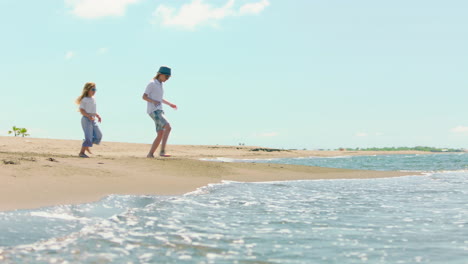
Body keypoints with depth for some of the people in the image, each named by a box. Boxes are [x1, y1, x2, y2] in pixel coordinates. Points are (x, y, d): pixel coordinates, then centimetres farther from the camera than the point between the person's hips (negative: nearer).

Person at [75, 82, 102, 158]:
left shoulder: (93, 99, 14)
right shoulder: (84, 100, -11)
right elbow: (81, 110, -15)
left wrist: (97, 116, 13)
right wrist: (89, 116, -27)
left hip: (93, 120, 8)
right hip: (86, 119, -8)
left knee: (98, 135, 6)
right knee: (88, 136, -12)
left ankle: (87, 147, 23)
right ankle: (81, 152, -2)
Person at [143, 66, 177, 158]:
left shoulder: (160, 84, 20)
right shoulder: (152, 84, -7)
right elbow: (144, 97, -11)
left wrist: (170, 104, 28)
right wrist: (153, 101, -28)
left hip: (159, 111, 9)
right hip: (153, 110, -9)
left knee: (161, 134, 1)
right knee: (168, 127, -24)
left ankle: (150, 154, 6)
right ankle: (162, 151, -28)